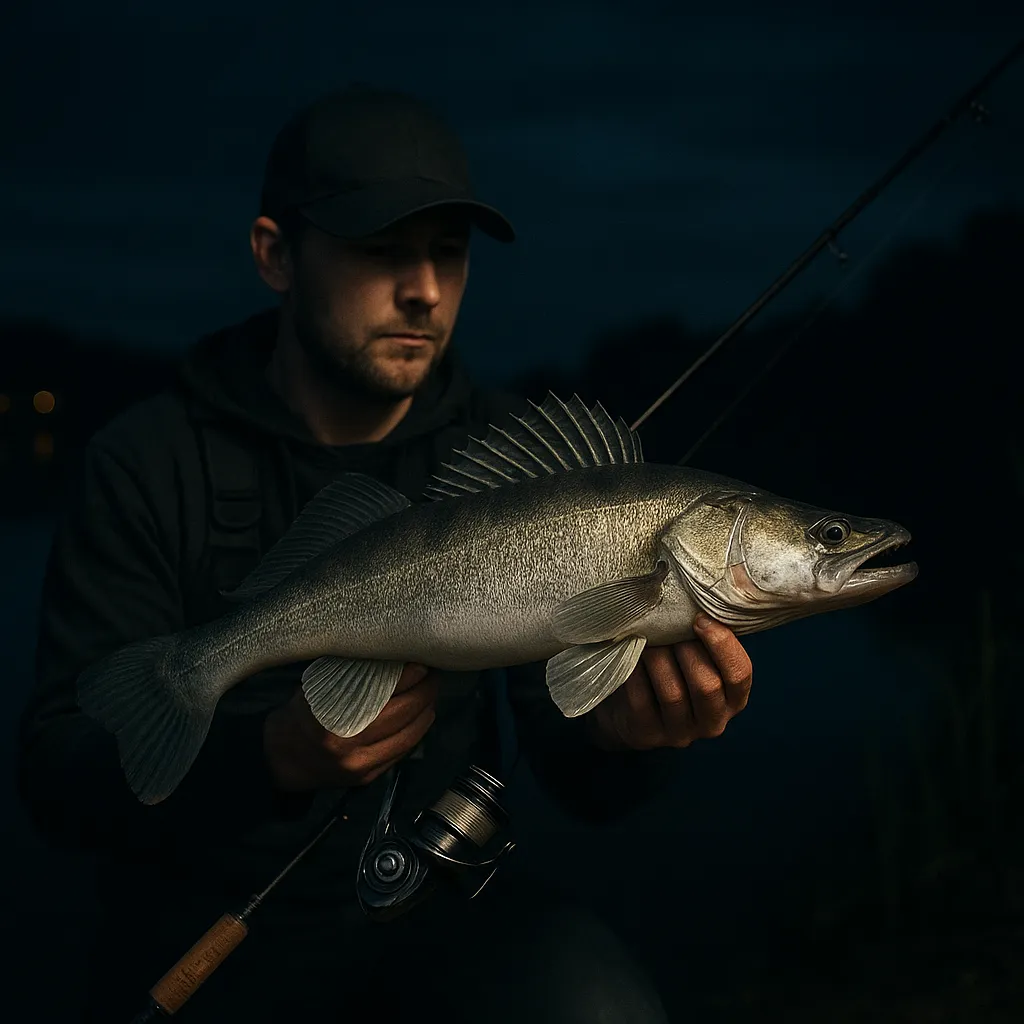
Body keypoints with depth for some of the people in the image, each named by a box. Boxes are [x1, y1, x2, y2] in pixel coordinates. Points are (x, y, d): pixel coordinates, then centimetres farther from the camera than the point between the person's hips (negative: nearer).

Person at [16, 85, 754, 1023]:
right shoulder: (151, 463, -9)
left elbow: (580, 786, -6)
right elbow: (59, 782, -15)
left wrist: (621, 735, -31)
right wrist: (274, 758, -34)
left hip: (440, 909, 1)